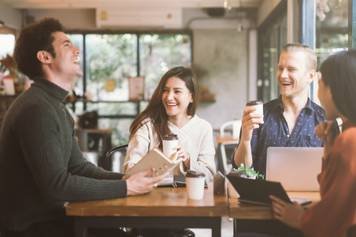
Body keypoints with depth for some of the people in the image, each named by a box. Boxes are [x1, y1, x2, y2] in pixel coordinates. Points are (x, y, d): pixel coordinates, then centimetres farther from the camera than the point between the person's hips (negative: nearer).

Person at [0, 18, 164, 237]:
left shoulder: (56, 106, 13)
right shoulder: (36, 109, -22)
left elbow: (78, 166, 10)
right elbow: (57, 186, -25)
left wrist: (126, 179, -5)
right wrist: (125, 188, -20)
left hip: (49, 216, 9)